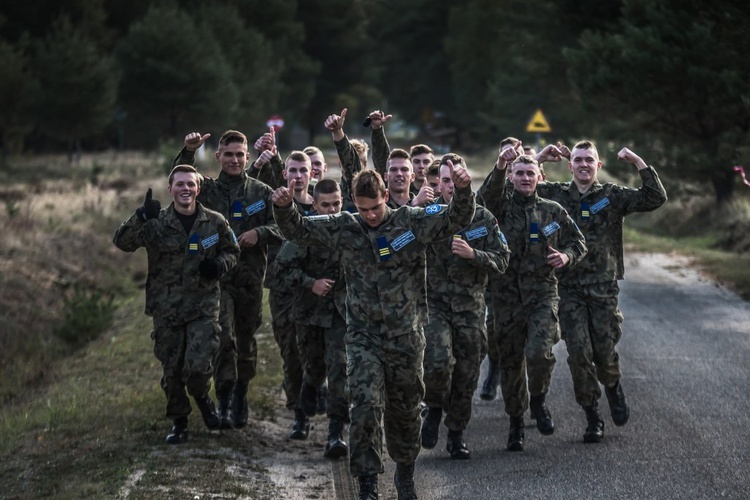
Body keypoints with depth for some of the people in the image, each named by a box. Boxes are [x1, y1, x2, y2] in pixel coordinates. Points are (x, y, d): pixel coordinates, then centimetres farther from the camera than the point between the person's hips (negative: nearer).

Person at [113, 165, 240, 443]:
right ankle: (179, 423, 27)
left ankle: (203, 399, 19)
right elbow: (122, 242, -16)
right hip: (166, 308, 1)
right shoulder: (156, 224, -4)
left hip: (203, 306, -1)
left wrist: (220, 264, -8)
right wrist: (141, 217, -33)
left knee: (198, 366, -14)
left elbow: (232, 251, 16)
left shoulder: (215, 222, 1)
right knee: (171, 370, 8)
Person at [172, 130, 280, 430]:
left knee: (246, 340, 11)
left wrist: (260, 232, -14)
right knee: (223, 337, -17)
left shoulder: (262, 192, 8)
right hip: (217, 273, -2)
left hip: (250, 276, 2)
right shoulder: (207, 189, 7)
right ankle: (224, 403, -18)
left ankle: (240, 399, 27)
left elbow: (283, 227, 5)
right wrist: (187, 153, -22)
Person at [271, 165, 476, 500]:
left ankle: (405, 473, 35)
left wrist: (462, 191, -28)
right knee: (365, 405, -13)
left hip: (406, 334, 0)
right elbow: (298, 230, 5)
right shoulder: (345, 228, 1)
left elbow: (456, 219, -8)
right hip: (363, 335, 0)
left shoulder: (413, 222, -3)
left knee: (405, 409, 13)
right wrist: (284, 208, -16)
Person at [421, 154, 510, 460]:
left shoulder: (484, 219, 4)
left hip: (470, 307, 2)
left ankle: (456, 436, 23)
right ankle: (435, 409, 8)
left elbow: (501, 261, 2)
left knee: (466, 376, 6)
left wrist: (472, 254, -17)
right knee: (438, 361, -23)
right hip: (434, 303, -2)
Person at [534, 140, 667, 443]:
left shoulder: (613, 196, 4)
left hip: (603, 287, -1)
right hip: (569, 288, 1)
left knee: (605, 352, -1)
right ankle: (592, 418, 8)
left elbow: (655, 199, -4)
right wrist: (538, 159, -2)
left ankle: (613, 389, 33)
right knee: (578, 353, -5)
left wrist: (639, 163, -11)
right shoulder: (555, 195, 7)